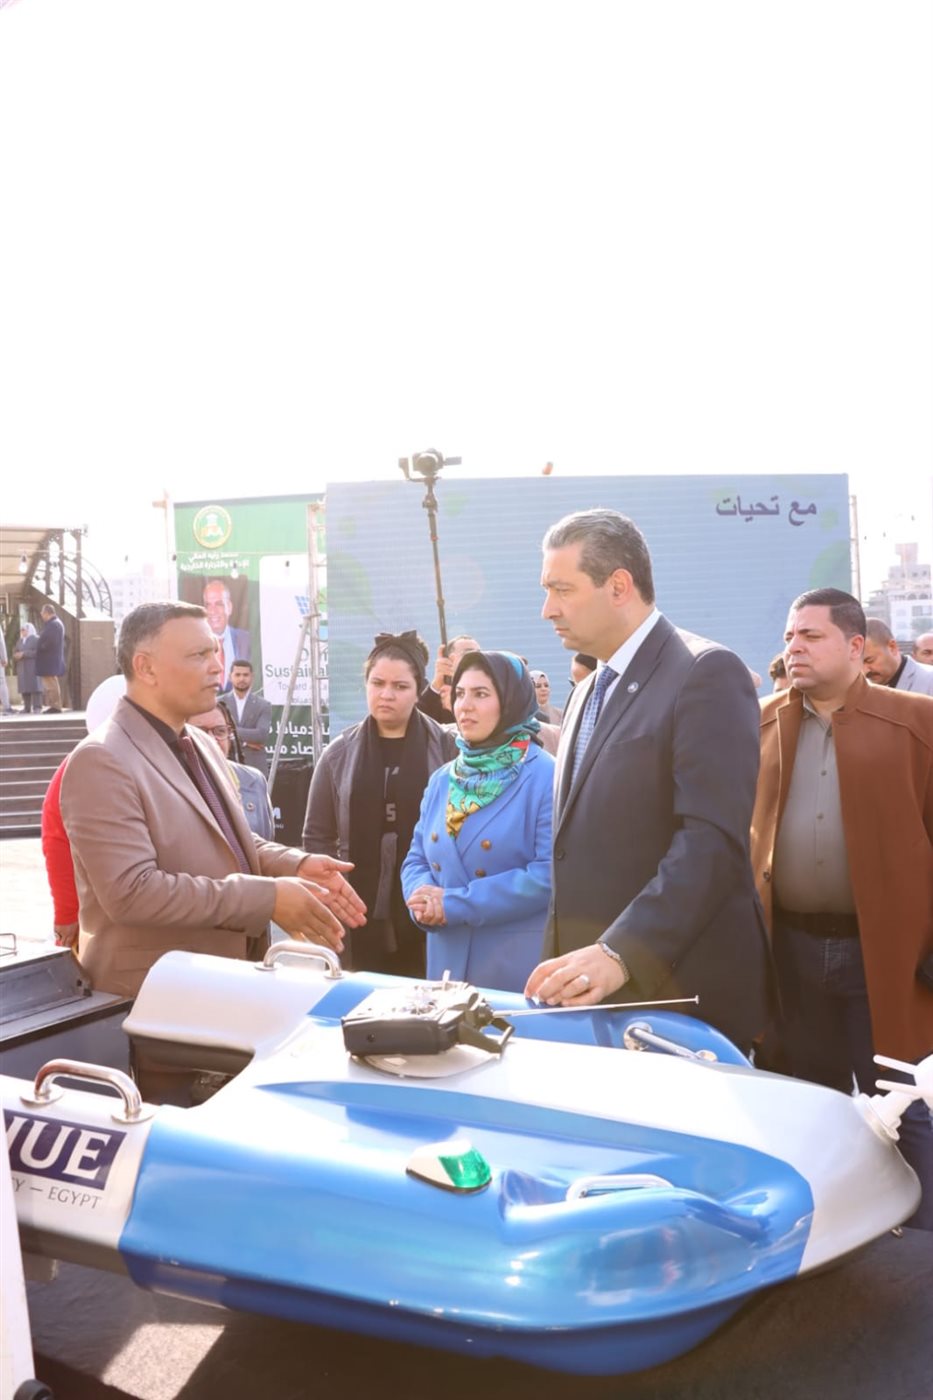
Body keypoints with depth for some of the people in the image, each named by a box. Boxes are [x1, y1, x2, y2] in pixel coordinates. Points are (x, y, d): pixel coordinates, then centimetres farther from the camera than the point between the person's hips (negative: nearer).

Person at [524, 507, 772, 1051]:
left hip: (677, 991, -7)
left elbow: (713, 838, -21)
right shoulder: (589, 691, 16)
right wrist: (565, 960, 10)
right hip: (594, 986, 8)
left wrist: (622, 954, -28)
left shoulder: (706, 673, -12)